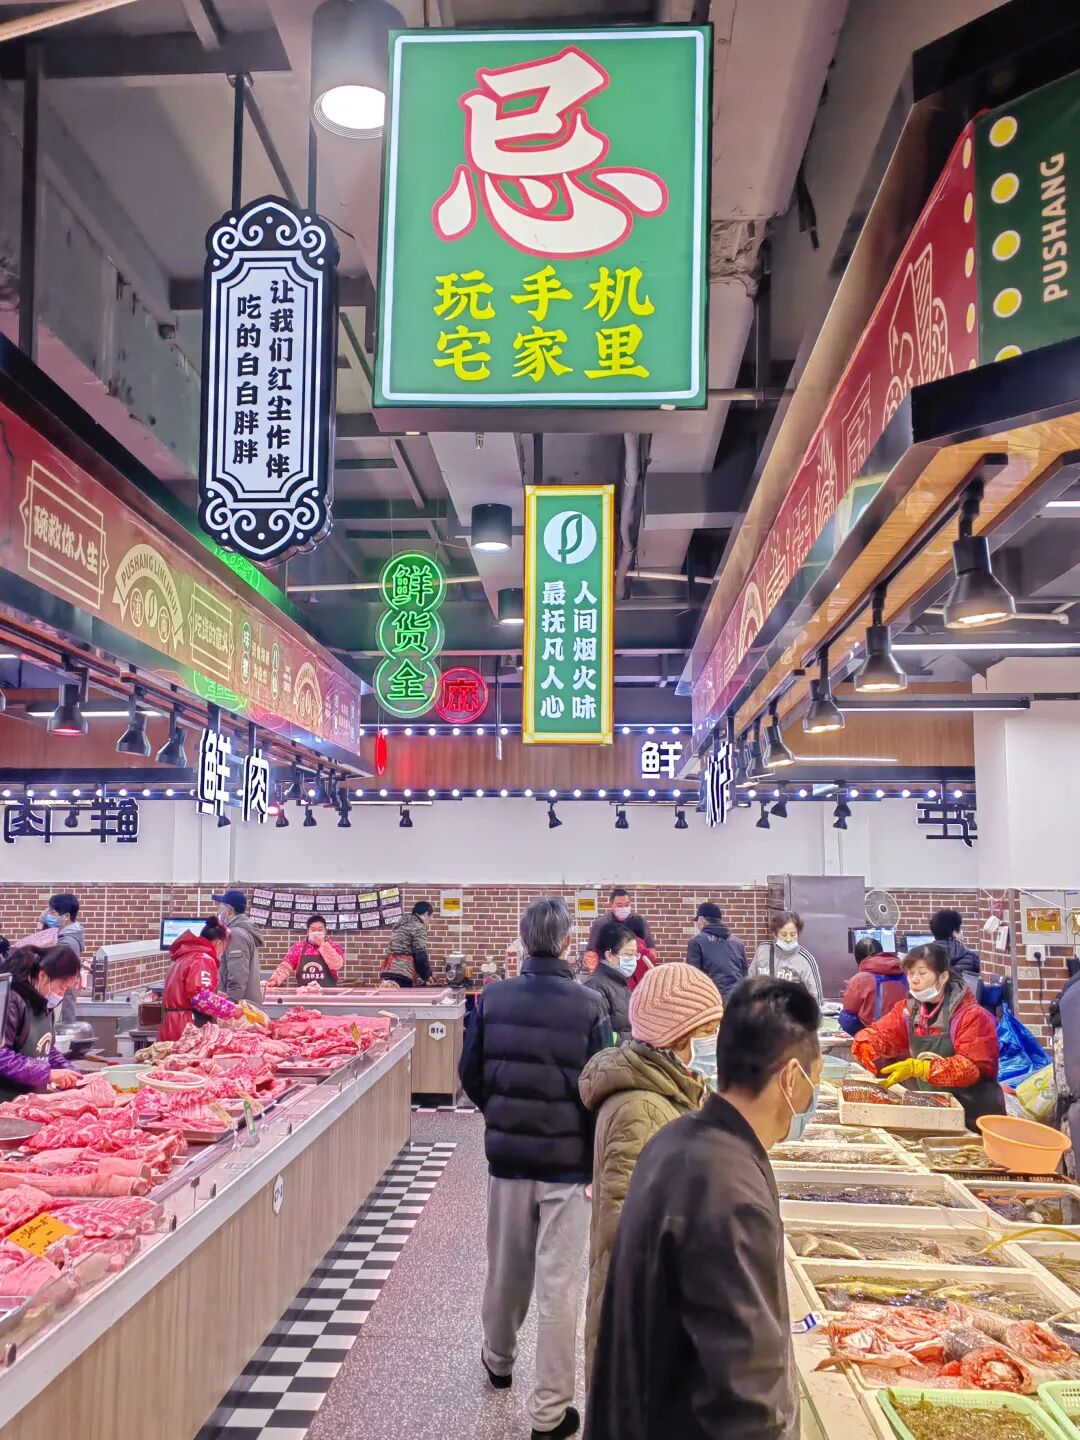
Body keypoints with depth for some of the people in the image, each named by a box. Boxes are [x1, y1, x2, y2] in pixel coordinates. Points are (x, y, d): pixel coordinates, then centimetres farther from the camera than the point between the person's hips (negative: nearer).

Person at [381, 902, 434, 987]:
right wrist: (427, 975, 5)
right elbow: (421, 955, -10)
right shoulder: (419, 927, -5)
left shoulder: (401, 923, 22)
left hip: (389, 970, 8)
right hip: (402, 972, -8)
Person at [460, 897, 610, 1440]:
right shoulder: (588, 1005, -14)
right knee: (558, 1285, 5)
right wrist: (596, 1158, 2)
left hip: (506, 1153, 3)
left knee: (506, 1269, 22)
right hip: (567, 1161, -3)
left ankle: (498, 1360, 44)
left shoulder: (492, 998, -6)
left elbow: (470, 1074, 1)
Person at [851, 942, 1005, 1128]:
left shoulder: (972, 1015, -12)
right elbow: (874, 1035, 4)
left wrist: (917, 1068, -30)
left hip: (971, 1118, -5)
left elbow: (972, 1067, -21)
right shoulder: (907, 1009, 4)